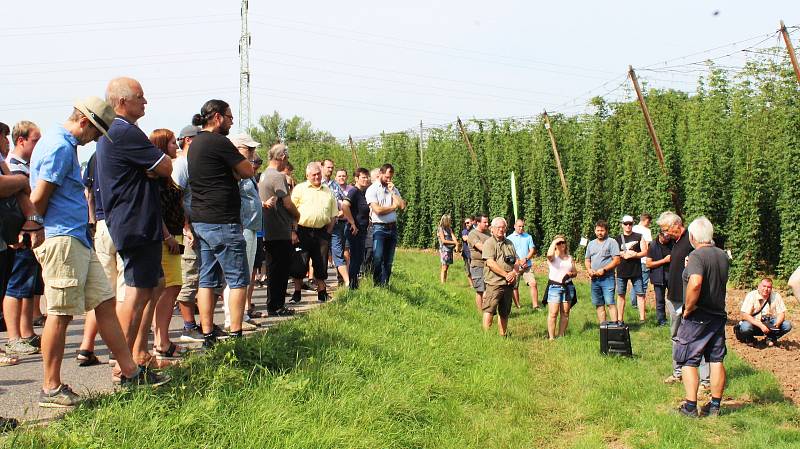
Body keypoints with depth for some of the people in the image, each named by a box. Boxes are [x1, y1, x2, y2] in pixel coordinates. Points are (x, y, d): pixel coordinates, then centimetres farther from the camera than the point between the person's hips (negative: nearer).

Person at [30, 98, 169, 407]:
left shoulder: (65, 145, 19)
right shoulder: (60, 147, -13)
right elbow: (38, 198, -18)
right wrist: (49, 224, -1)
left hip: (78, 240, 10)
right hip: (62, 239, -10)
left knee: (105, 303, 11)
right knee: (60, 314, -4)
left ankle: (129, 371, 16)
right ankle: (51, 389, 4)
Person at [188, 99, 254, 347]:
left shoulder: (196, 144, 16)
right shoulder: (218, 142, -13)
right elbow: (247, 171, -9)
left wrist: (228, 171, 2)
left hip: (200, 221, 9)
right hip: (222, 222, -9)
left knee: (208, 279, 9)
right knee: (238, 279, -2)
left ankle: (207, 335, 11)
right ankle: (235, 334, -1)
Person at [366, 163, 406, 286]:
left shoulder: (394, 189, 15)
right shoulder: (372, 190, -3)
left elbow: (403, 206, 2)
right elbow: (377, 210, -15)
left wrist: (392, 192, -3)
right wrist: (393, 207, -2)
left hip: (392, 227, 5)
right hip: (379, 227, -5)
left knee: (388, 261, 6)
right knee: (378, 259, -13)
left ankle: (385, 285, 10)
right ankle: (377, 285, -8)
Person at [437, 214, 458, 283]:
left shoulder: (449, 229, 15)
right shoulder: (440, 229, -6)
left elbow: (453, 236, 0)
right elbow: (443, 241, -12)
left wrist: (457, 244, -17)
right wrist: (454, 242, -15)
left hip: (450, 249, 7)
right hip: (444, 250, -7)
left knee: (447, 267, 8)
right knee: (444, 268, -8)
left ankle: (445, 282, 11)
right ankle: (442, 284, -7)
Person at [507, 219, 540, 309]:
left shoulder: (528, 237, 12)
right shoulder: (509, 238, 4)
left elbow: (532, 250, 7)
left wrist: (525, 259, -10)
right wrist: (518, 262, -10)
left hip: (527, 265, 1)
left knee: (533, 283, -10)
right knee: (514, 287, 1)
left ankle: (536, 306, -6)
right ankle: (518, 307, 10)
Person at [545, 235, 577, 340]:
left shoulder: (569, 257, 17)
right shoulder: (553, 257, 0)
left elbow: (575, 272, 20)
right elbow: (549, 254, -26)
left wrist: (571, 274, -4)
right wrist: (554, 242, -13)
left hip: (568, 287, 5)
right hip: (554, 287, -5)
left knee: (565, 313, 4)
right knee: (553, 313, -9)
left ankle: (561, 336, 11)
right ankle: (551, 337, -5)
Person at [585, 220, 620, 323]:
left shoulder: (611, 242, -2)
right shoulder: (591, 244, 17)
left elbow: (616, 260, -9)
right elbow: (587, 260, 20)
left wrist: (603, 269, -16)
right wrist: (589, 269, -1)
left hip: (607, 278, -6)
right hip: (594, 279, 6)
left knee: (610, 303, -12)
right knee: (598, 304, 7)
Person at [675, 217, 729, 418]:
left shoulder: (697, 256, -18)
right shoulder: (723, 255, 6)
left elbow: (695, 283, -34)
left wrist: (688, 309, -21)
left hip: (698, 318, -7)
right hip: (719, 315, 7)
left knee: (688, 361, 2)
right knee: (716, 361, 11)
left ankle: (690, 407, 1)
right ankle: (714, 406, 18)